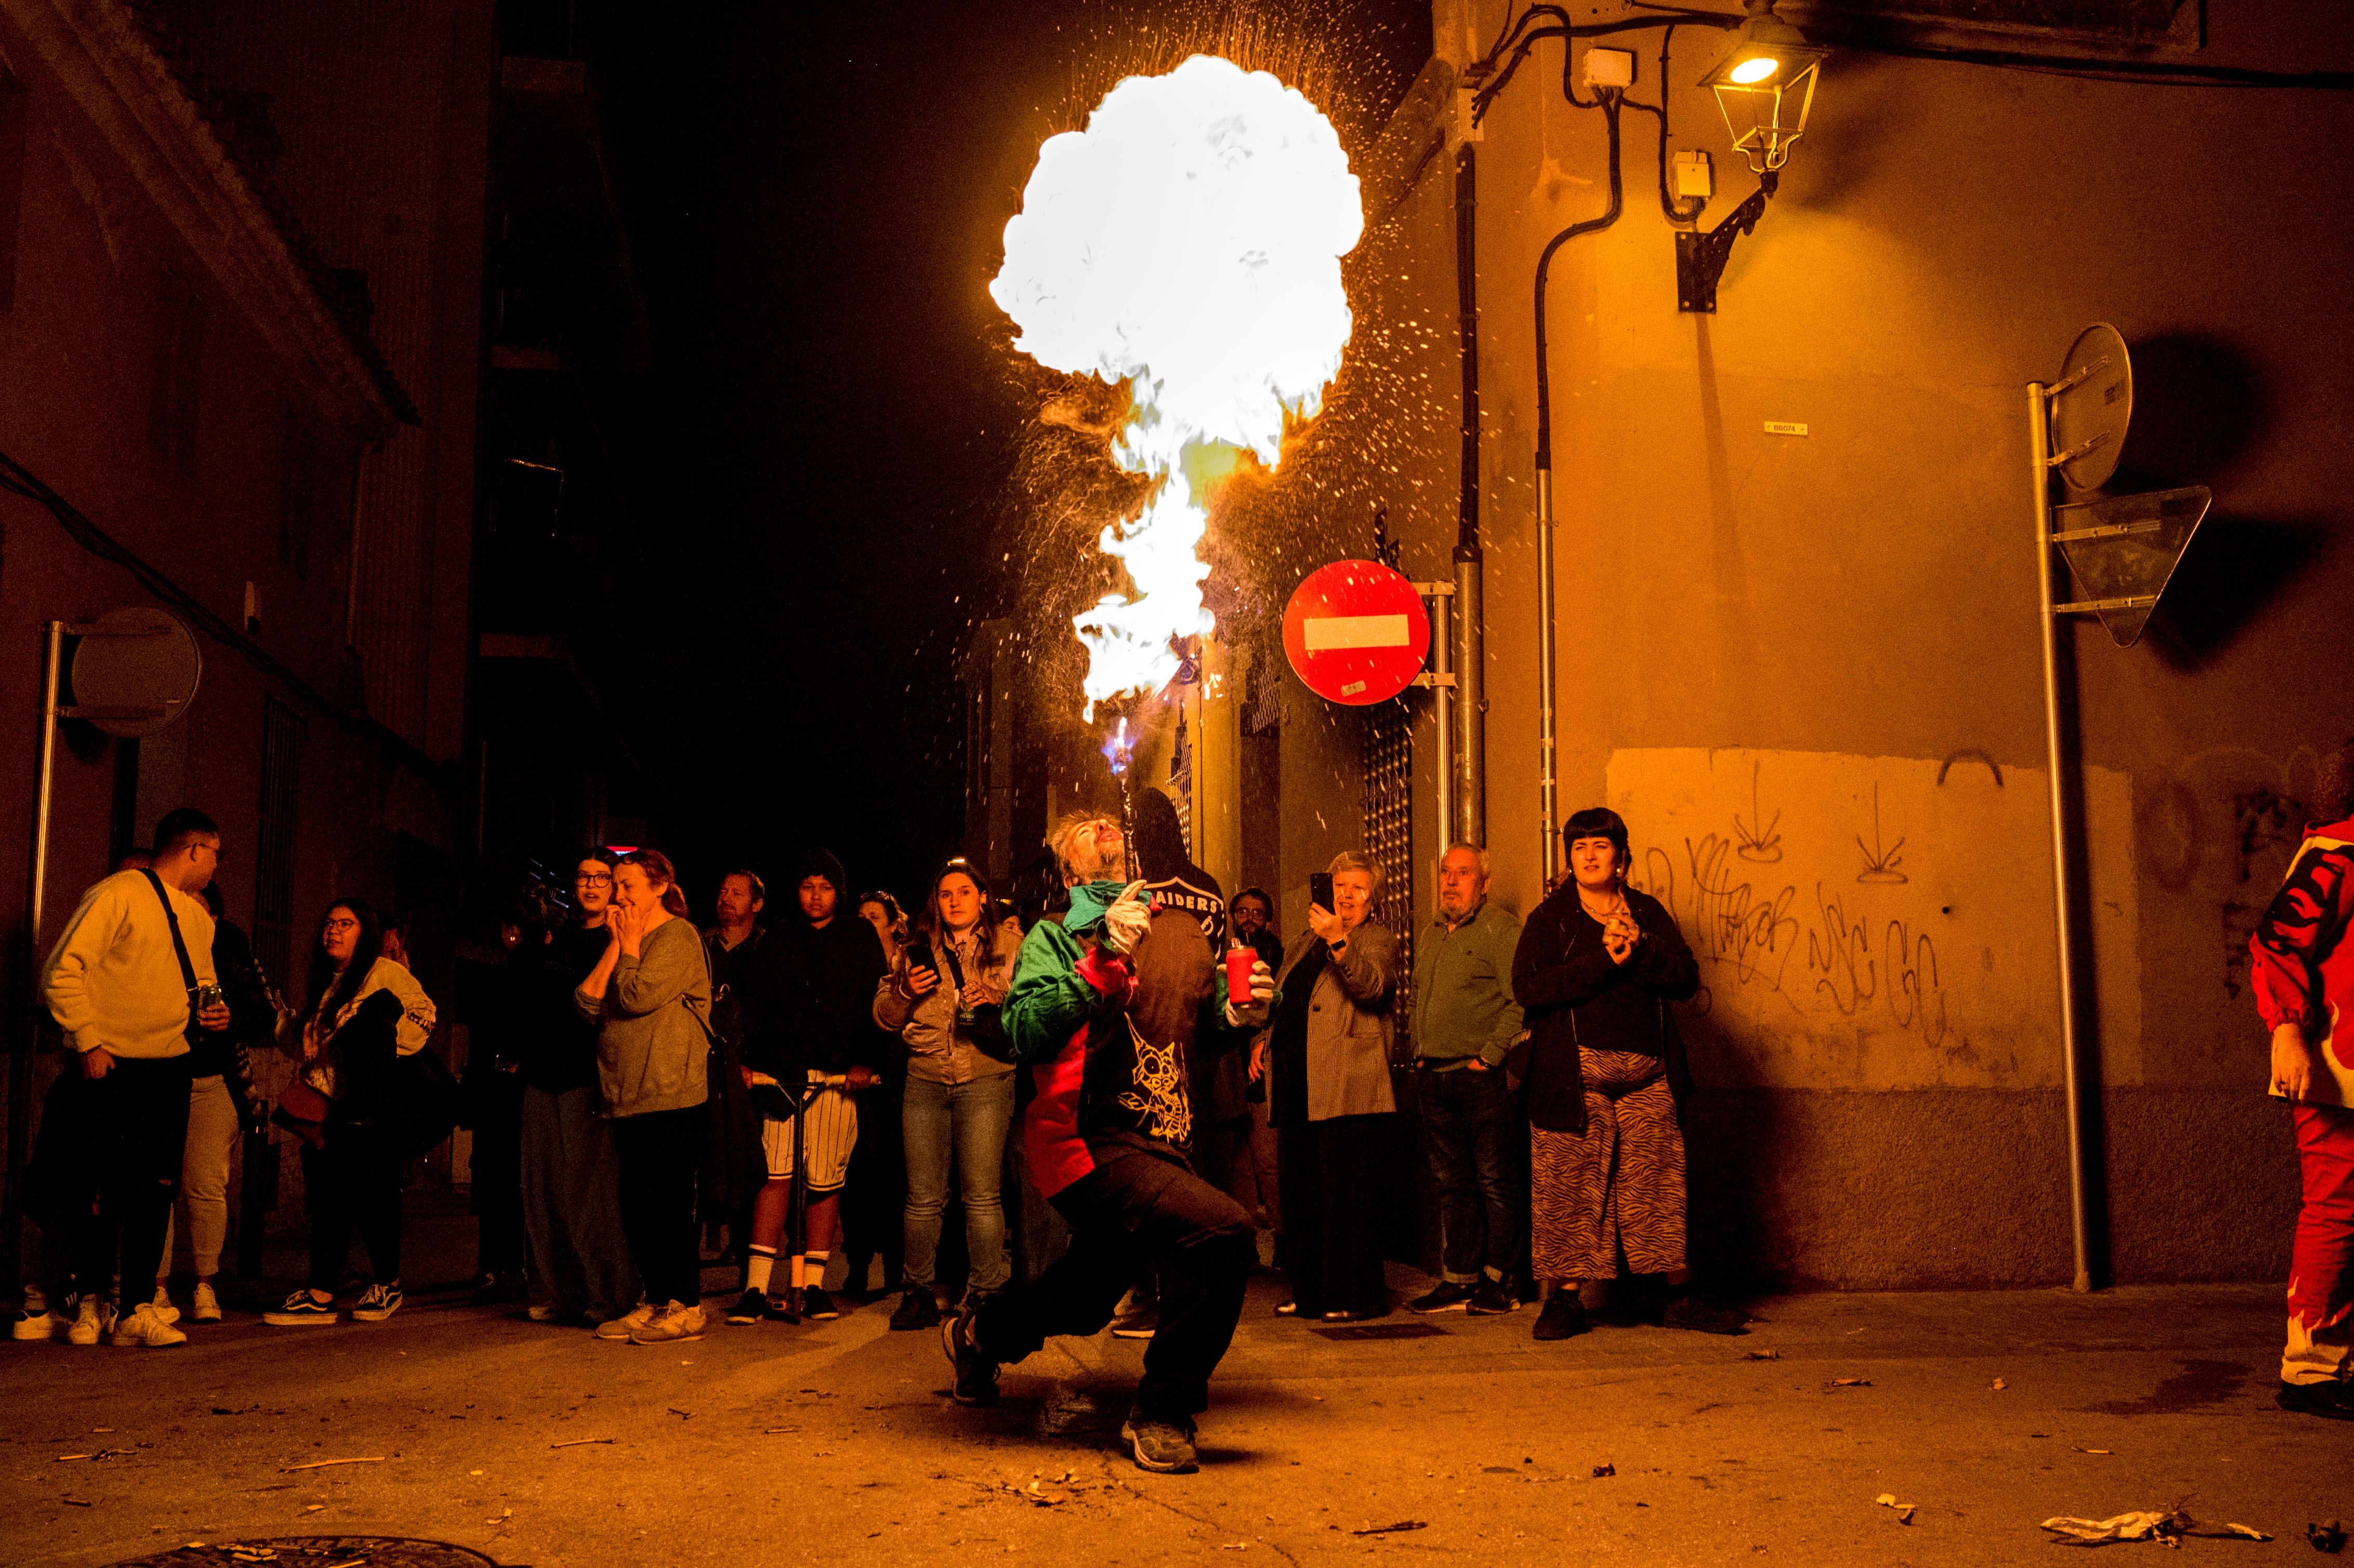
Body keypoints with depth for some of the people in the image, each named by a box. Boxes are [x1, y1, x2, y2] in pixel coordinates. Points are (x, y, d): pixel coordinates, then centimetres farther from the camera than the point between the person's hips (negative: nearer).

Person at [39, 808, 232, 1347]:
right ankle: (92, 1302, 17)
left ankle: (136, 1311, 8)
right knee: (101, 1191, 0)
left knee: (158, 1190, 2)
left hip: (168, 1069, 6)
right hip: (111, 1069, -6)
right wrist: (87, 1041, -13)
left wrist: (214, 1013, 6)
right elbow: (61, 971, -11)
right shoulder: (118, 894, -8)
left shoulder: (199, 918, 15)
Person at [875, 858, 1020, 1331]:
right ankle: (918, 1293, 15)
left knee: (981, 1194, -6)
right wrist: (905, 991, -2)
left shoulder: (1010, 945, 8)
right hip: (925, 1081, 3)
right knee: (923, 1197, 5)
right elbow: (884, 1018, 17)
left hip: (986, 1079, -3)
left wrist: (998, 1003, -14)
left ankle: (989, 1294, 1)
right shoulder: (917, 952, 15)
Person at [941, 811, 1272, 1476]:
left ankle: (980, 1332, 54)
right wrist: (1101, 962, -26)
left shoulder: (1178, 931, 11)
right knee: (1220, 1227, -28)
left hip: (1158, 1142, 7)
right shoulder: (1057, 936, -2)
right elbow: (1026, 1034, -18)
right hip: (1092, 1144, -7)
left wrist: (1243, 1012, 0)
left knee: (1088, 1298, 23)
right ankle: (1160, 1415, -12)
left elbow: (1211, 1013, 23)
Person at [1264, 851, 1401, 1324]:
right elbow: (1283, 999, 30)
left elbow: (1371, 988, -19)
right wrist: (1267, 1041, 17)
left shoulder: (1379, 940, 1)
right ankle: (1309, 1292, 20)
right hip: (1297, 1087, 8)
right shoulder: (1307, 940, 22)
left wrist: (1338, 941, -30)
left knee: (1347, 1193, -8)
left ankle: (1356, 1296, -1)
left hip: (1348, 1087, -7)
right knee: (1300, 1192, 11)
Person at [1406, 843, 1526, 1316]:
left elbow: (1522, 1000, -15)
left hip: (1483, 1077, -8)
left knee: (1492, 1180, -4)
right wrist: (1421, 1052, 15)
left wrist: (1490, 1055, -17)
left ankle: (1500, 1282, 3)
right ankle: (1458, 1280, 17)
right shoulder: (1430, 937, 19)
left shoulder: (1501, 928, -7)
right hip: (1437, 1078, 8)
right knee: (1451, 1183, 10)